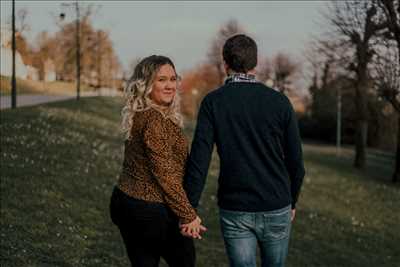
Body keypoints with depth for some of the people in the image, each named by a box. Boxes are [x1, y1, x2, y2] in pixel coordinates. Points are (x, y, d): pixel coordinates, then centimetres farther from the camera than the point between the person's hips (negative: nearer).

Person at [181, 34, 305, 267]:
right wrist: (292, 201, 15)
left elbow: (199, 158, -12)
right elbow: (295, 160, 0)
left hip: (234, 212, -1)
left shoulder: (213, 102, -6)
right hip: (276, 209, 1)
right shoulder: (279, 102, -4)